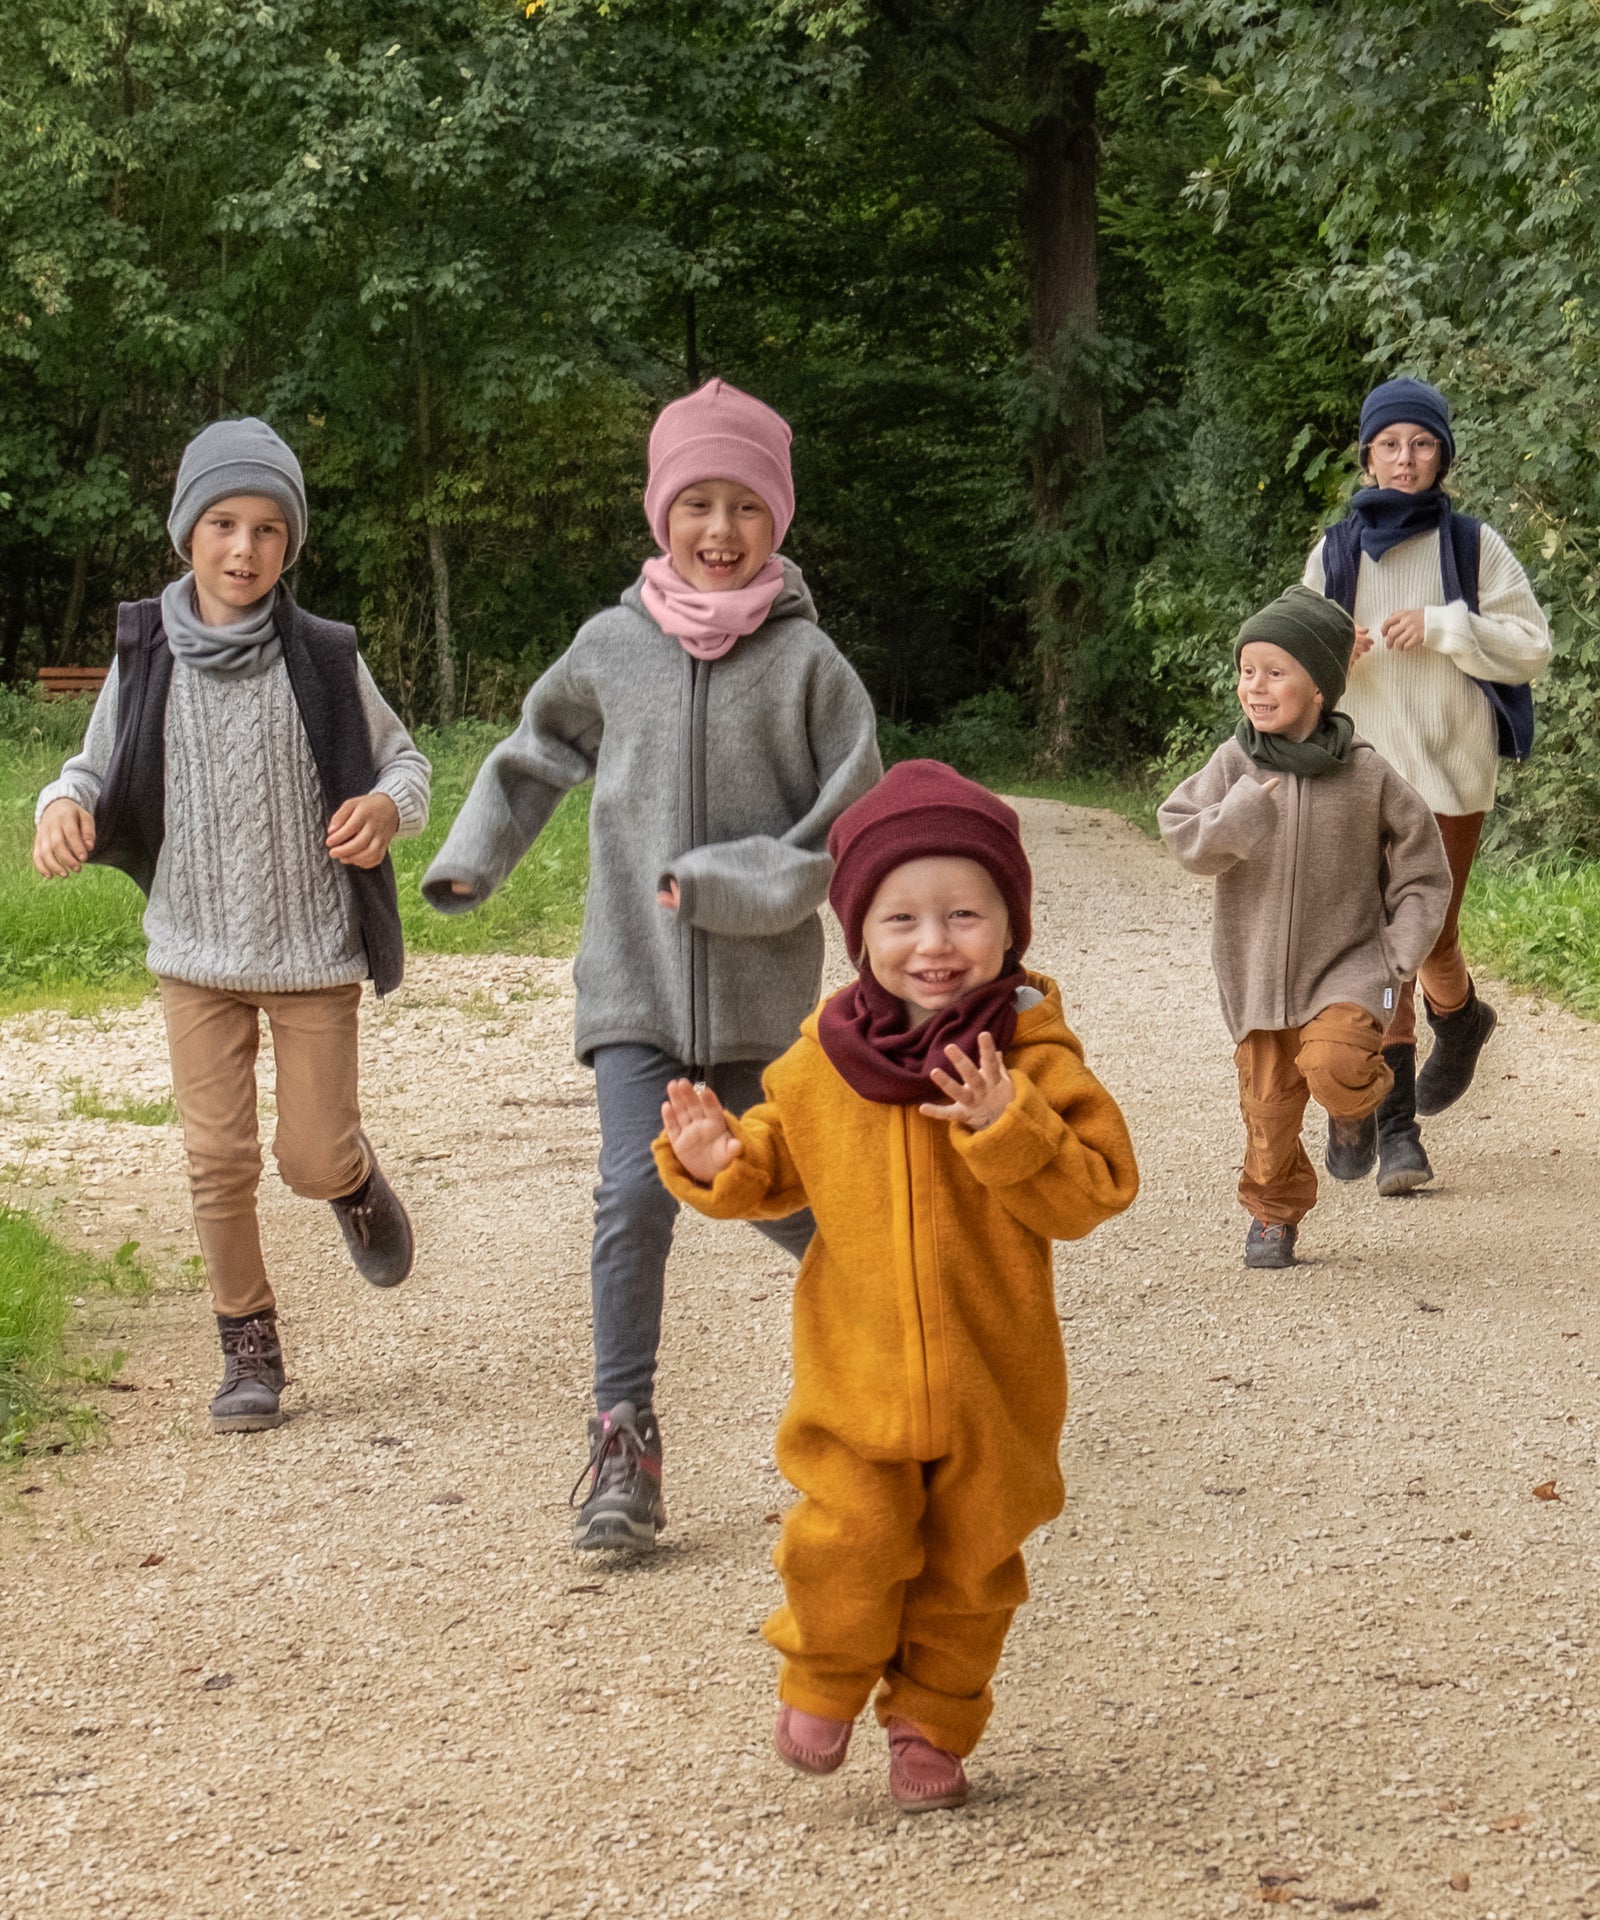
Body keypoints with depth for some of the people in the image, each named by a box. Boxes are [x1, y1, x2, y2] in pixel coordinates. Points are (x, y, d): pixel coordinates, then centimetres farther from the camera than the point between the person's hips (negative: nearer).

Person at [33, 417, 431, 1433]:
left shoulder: (325, 658, -8)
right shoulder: (148, 660, -4)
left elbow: (403, 758, 3)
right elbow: (96, 769, 6)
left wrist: (388, 806, -20)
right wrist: (63, 806, -17)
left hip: (313, 951, -1)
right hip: (197, 951, 1)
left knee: (314, 1160, 2)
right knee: (219, 1160, 2)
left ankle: (358, 1176, 39)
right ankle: (250, 1351, 18)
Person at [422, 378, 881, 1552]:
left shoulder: (807, 662, -6)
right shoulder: (612, 646, 1)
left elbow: (853, 831, -6)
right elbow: (539, 755, 19)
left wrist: (727, 884, -15)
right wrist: (470, 861, 8)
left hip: (759, 986, -1)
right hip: (633, 979, 1)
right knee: (636, 1193, -12)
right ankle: (625, 1438, -2)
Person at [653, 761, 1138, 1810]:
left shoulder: (1034, 1060, -10)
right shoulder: (823, 1061, -3)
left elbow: (1094, 1190, -15)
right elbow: (778, 1166, 11)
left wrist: (1008, 1128, -29)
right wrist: (719, 1162, -9)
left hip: (992, 1378, 0)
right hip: (857, 1370, 1)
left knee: (970, 1563, 12)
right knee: (849, 1538, -8)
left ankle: (934, 1724, 33)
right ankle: (824, 1681, 22)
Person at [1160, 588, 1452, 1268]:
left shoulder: (1366, 775, -7)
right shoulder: (1234, 765, -4)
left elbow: (1423, 873, 1)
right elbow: (1185, 840, -10)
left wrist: (1396, 957, -5)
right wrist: (1248, 805, -25)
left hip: (1346, 967, -2)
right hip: (1258, 973, 2)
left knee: (1334, 1066, -25)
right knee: (1268, 1101, 7)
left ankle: (1356, 1109, 11)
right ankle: (1274, 1212, 30)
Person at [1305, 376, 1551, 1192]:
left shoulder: (1473, 546, 2)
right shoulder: (1335, 552, 7)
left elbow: (1532, 646, -2)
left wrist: (1443, 627, -15)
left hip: (1451, 771, -1)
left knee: (1431, 935, 2)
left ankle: (1459, 1018, 38)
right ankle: (1395, 1126, -4)